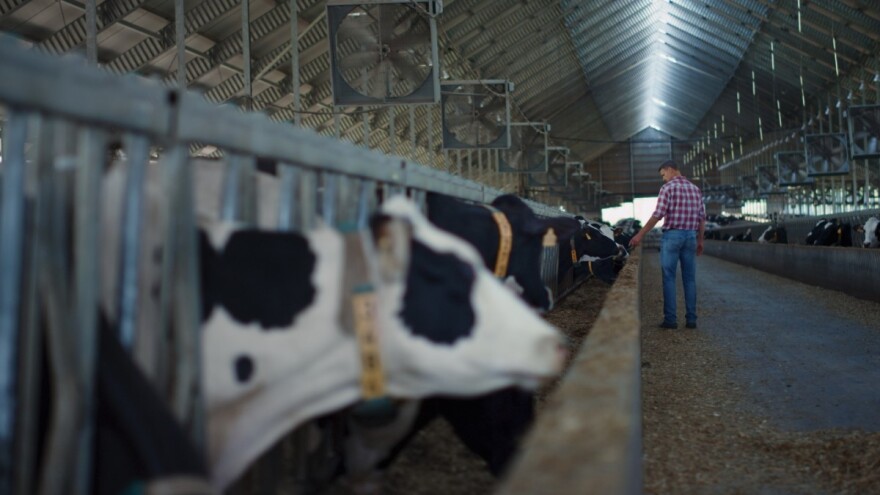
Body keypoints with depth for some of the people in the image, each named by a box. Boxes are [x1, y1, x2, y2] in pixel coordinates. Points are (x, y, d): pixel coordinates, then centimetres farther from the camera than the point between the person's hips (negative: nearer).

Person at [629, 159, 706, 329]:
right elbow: (702, 218, 12)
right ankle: (691, 319, 8)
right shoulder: (695, 189, 13)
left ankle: (670, 319, -1)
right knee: (689, 279, 8)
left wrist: (640, 234, -10)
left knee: (669, 278, 0)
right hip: (690, 236, 5)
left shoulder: (668, 187, -7)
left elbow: (658, 215, -13)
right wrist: (700, 240, 20)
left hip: (672, 235, -5)